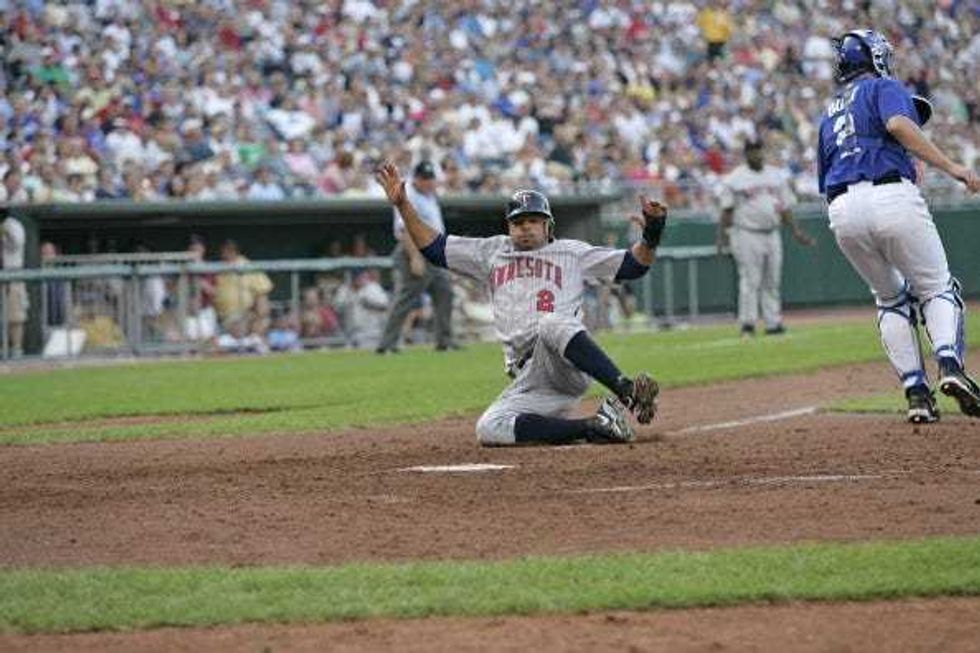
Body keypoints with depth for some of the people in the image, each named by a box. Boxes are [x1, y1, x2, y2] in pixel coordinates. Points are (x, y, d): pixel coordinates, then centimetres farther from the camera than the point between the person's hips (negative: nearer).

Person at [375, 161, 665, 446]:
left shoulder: (571, 252, 16)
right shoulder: (492, 253, 25)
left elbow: (631, 266, 11)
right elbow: (433, 247, 23)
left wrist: (651, 236, -8)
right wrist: (402, 204, 14)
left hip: (567, 366, -5)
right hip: (528, 386, 5)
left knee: (551, 323, -38)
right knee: (489, 429, -20)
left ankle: (627, 390, -47)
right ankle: (595, 427, -18)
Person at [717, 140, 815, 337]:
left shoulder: (776, 175, 14)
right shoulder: (735, 179, -1)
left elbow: (785, 207, 16)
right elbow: (727, 210, -2)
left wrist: (796, 231, 9)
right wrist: (722, 235, -11)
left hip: (772, 234, 5)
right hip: (747, 236, -5)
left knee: (772, 281, 6)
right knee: (750, 280, -8)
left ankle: (773, 323, 8)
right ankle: (748, 324, -7)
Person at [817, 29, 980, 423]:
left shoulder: (829, 115, 31)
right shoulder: (883, 88, 11)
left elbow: (825, 181, 26)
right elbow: (899, 125, -12)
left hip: (842, 213, 5)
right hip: (892, 197, -5)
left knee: (891, 299, 20)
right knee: (936, 288, 6)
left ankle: (916, 391, 6)